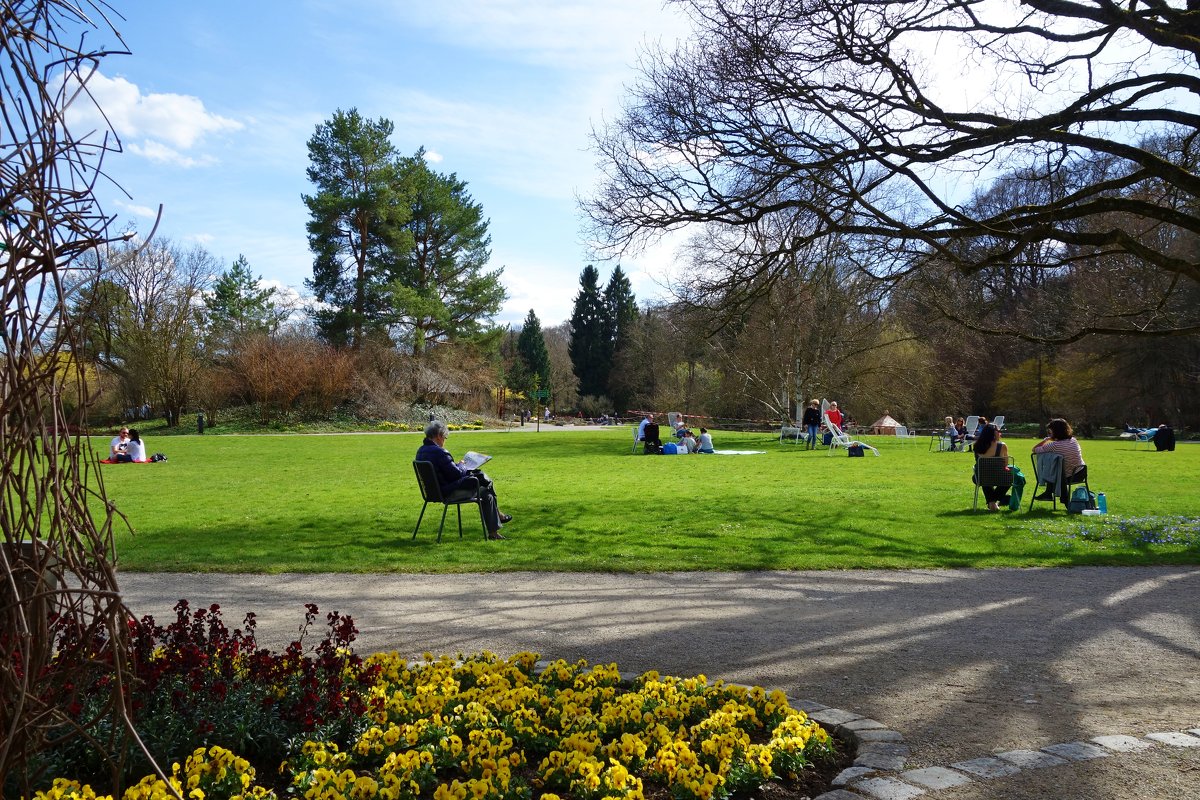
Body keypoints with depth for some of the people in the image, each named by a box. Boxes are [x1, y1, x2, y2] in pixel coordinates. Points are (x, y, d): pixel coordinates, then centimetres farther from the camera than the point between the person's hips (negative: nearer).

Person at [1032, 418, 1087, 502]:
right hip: (1082, 473, 6)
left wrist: (1046, 439, -5)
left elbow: (1034, 450, -12)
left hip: (1069, 477, -6)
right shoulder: (1073, 440, -4)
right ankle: (1048, 493, 40)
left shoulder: (1054, 445, -23)